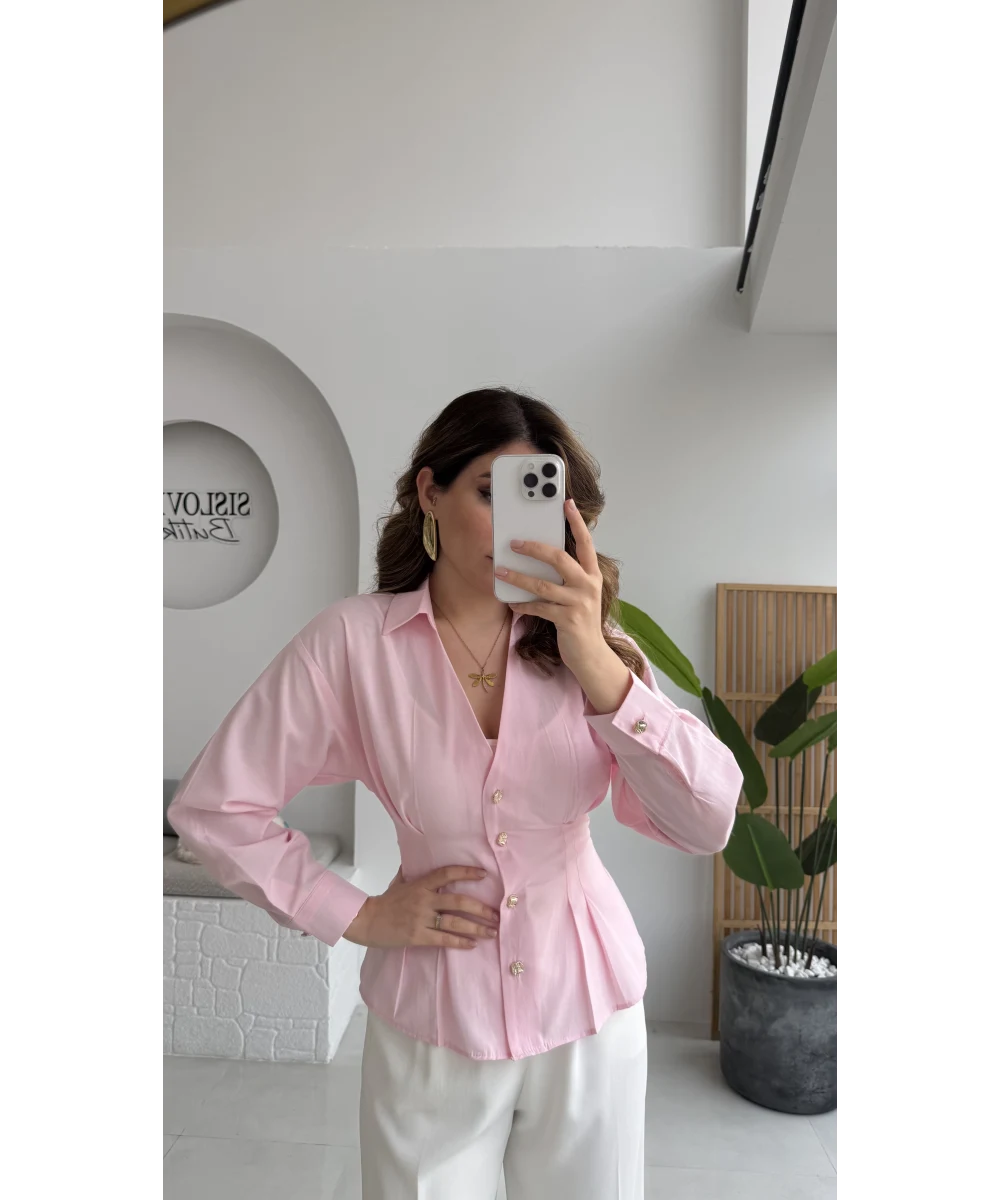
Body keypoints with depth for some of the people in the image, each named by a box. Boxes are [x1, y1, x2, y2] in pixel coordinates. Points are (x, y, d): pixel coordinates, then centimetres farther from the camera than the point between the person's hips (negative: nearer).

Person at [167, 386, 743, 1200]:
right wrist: (356, 916, -8)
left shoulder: (589, 643, -7)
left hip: (589, 1014, 2)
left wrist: (596, 665, -30)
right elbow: (213, 806, -7)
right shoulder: (354, 640, -12)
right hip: (432, 1024, -1)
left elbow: (707, 825, -17)